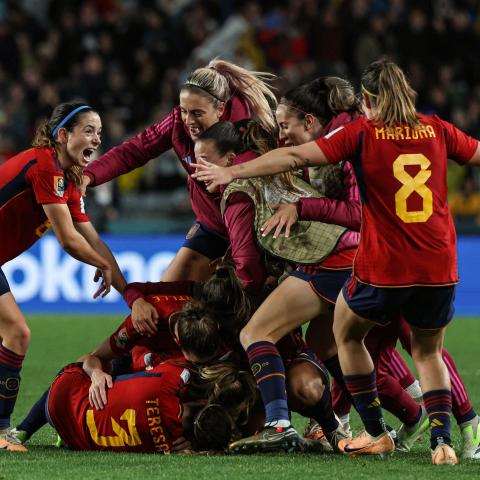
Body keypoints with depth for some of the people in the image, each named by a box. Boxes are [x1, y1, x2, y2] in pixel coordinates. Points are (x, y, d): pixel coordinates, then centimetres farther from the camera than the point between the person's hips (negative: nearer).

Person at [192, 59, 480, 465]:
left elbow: (295, 157, -8)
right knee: (428, 352, 23)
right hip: (440, 270, 3)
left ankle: (377, 435, 23)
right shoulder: (437, 130, 5)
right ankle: (442, 441, 4)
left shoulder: (361, 133, -4)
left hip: (383, 269, -3)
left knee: (347, 335, 24)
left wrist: (232, 172, -5)